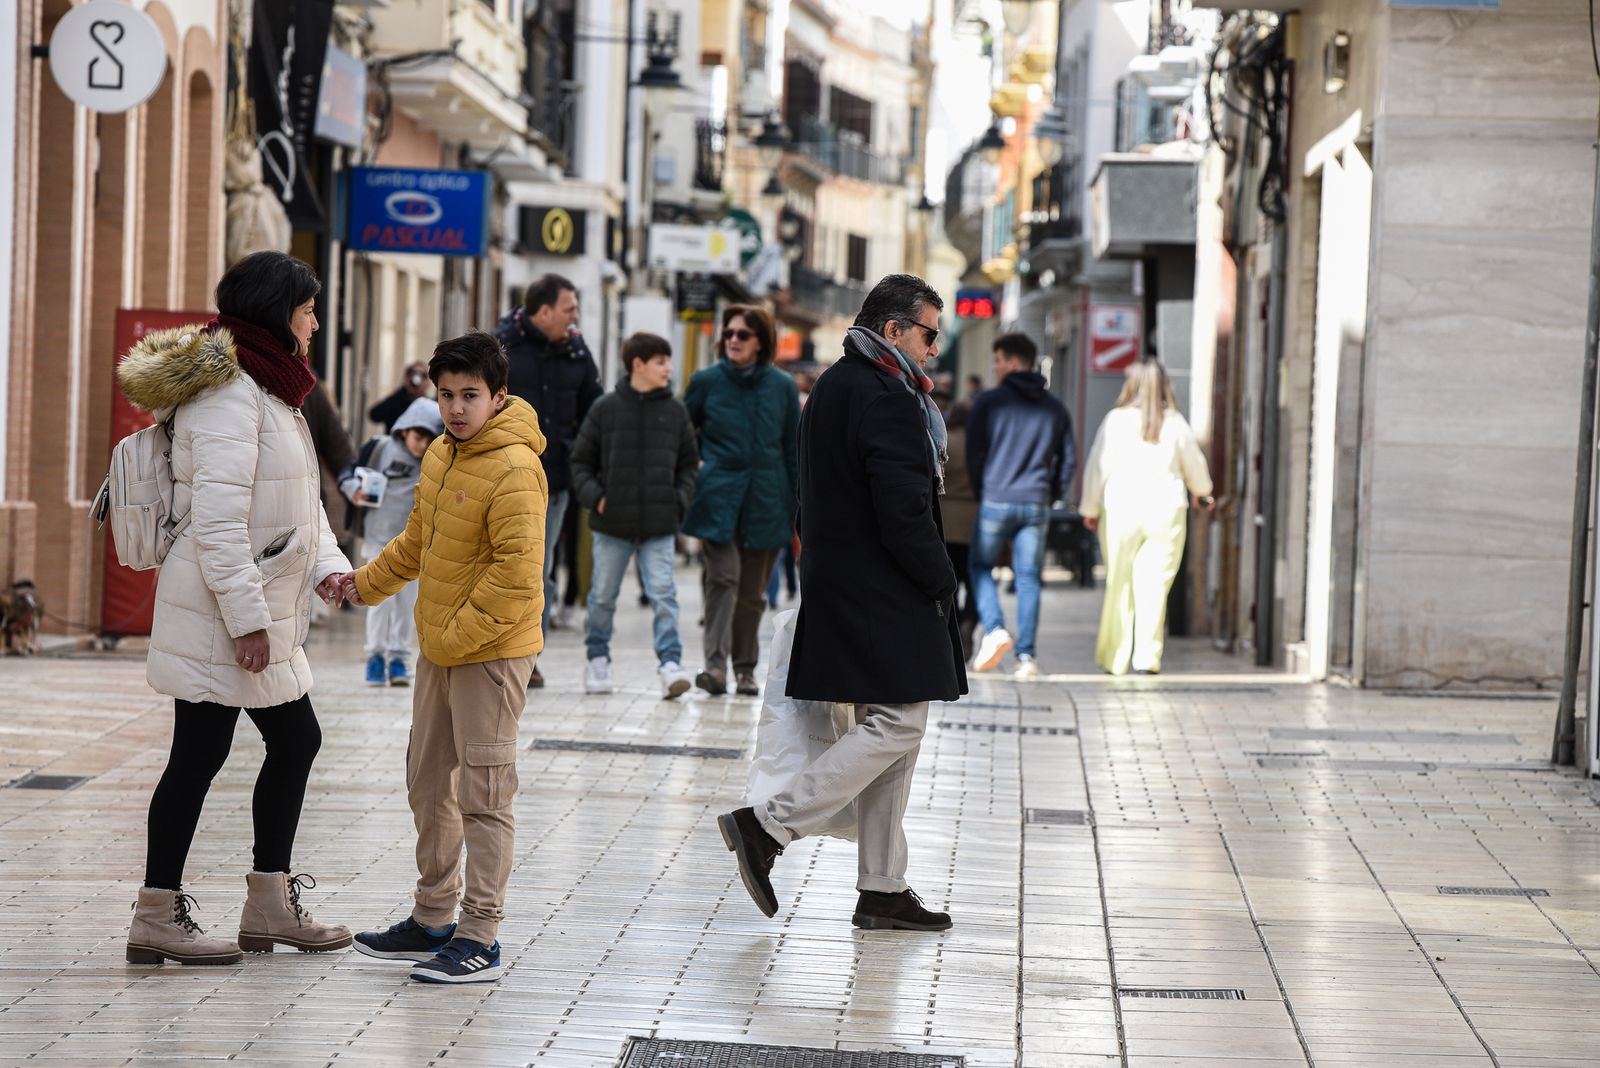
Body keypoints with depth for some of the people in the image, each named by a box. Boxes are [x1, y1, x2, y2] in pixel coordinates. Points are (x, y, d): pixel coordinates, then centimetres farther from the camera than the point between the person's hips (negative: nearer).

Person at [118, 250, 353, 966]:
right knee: (200, 754, -4)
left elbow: (299, 496, 19)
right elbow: (217, 518, -23)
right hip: (219, 613, -11)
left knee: (296, 740, 15)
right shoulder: (227, 393, -18)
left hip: (263, 613, 11)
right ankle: (156, 919, 5)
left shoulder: (267, 389, 15)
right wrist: (247, 618, -24)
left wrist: (325, 564, 2)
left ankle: (270, 906, 24)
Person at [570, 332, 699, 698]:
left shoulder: (676, 411, 6)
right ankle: (598, 659, 24)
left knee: (663, 593, -10)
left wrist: (680, 500, 0)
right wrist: (594, 496, -8)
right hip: (612, 523, 0)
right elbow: (581, 460, 5)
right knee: (603, 595, 9)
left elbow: (688, 463, 14)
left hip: (660, 525, 0)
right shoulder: (606, 408, 0)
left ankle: (670, 662, -12)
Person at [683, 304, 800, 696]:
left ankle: (745, 670, 16)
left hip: (766, 502, 2)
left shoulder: (782, 387, 6)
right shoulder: (706, 382, 3)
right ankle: (716, 664, -23)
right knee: (724, 579, -16)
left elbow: (794, 450, 10)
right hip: (718, 499, -2)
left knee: (752, 591, 7)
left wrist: (802, 509, 8)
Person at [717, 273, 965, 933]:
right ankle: (768, 827, -9)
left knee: (890, 731, 12)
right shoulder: (888, 400, -17)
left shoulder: (832, 387, 15)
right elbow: (904, 514, -21)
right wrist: (942, 580, -9)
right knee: (896, 728, -7)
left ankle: (883, 890, 14)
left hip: (839, 583, 10)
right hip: (886, 597, -10)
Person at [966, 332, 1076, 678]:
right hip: (1036, 506, 3)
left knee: (981, 567, 12)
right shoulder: (1055, 408, 10)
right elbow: (1069, 459, 10)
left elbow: (974, 453, -4)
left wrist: (979, 494, 8)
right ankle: (1026, 656, 1)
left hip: (995, 502, -3)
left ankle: (994, 628, -10)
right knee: (1028, 578, 6)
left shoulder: (989, 401, -3)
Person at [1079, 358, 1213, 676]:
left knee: (1119, 586, 7)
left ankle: (1114, 659, 10)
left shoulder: (1116, 420, -4)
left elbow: (1097, 467, 0)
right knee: (1154, 586, 2)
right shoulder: (1175, 423, 1)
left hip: (1121, 510, -1)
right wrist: (1202, 493, 35)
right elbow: (1195, 465, 15)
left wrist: (1090, 508, 13)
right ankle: (1147, 658, -2)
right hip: (1166, 511, 1)